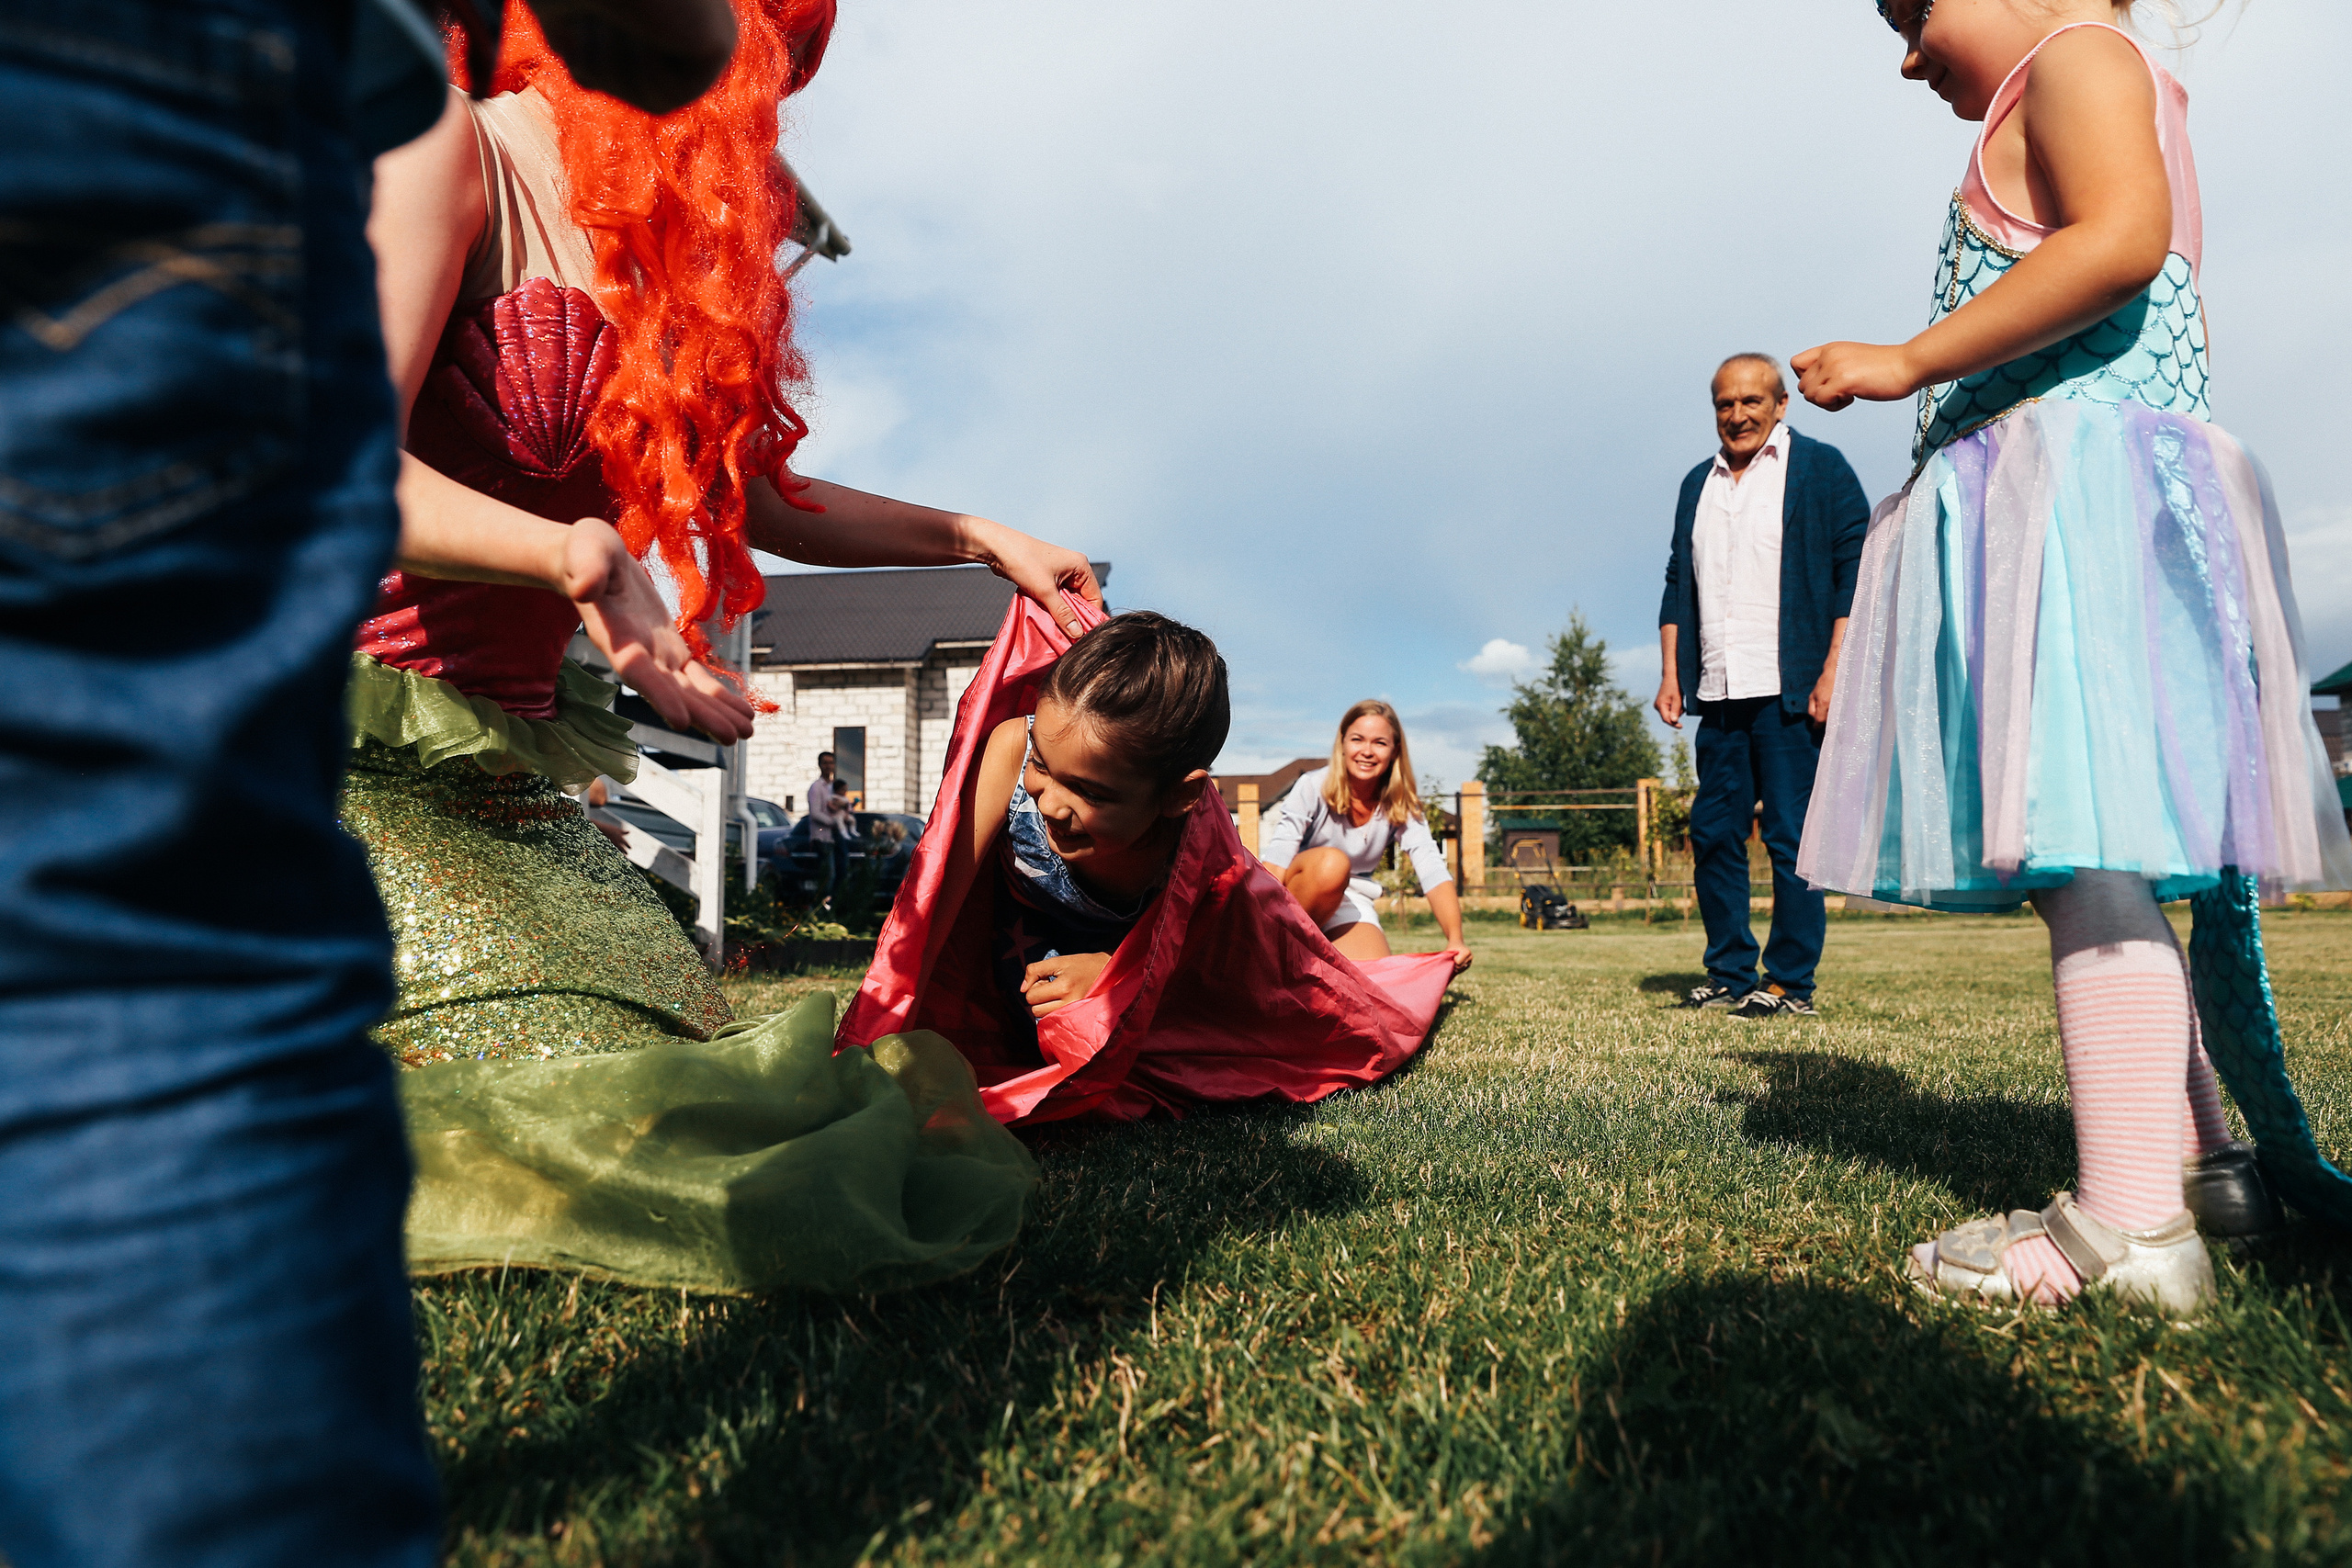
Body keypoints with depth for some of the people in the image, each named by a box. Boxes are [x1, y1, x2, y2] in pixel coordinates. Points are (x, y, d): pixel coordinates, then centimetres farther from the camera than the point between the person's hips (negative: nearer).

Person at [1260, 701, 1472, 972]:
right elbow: (1276, 858, -22)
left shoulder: (1400, 807, -5)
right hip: (1293, 900, -2)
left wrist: (1455, 939, -34)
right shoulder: (1313, 787, -13)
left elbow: (1433, 872, -16)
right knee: (1332, 862, -34)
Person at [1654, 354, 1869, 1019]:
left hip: (1790, 691, -5)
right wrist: (1671, 673, 12)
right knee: (1712, 833, 5)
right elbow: (1678, 584, 21)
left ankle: (1791, 984, 5)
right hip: (1719, 693, 6)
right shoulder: (1698, 484, 20)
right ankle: (1729, 976, 15)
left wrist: (1834, 671, -12)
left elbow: (1857, 572, -4)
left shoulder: (1820, 468, 3)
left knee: (1791, 837, -3)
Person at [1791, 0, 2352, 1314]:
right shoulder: (2050, 119, 31)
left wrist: (1906, 362, -15)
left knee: (2081, 844, -18)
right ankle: (2207, 1164, 16)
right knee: (2106, 852, 9)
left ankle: (2130, 1228, -20)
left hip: (2083, 465, -11)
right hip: (2058, 503, 11)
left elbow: (2122, 238, -17)